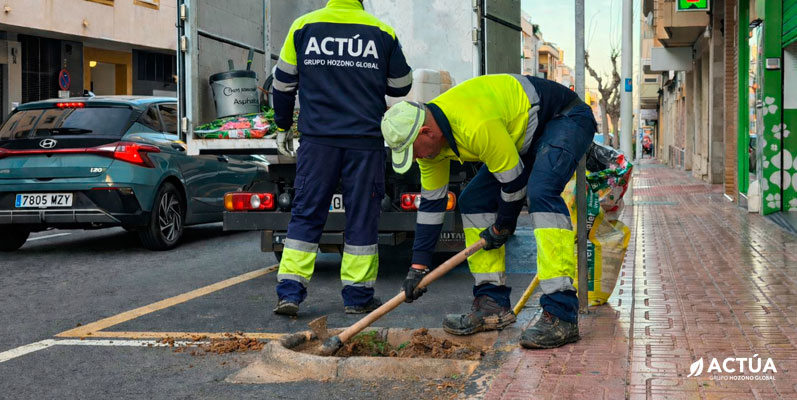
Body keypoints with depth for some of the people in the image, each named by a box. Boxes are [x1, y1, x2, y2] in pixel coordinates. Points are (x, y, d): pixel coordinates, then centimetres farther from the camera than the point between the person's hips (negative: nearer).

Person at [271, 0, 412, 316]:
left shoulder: (303, 26, 3)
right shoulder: (383, 32, 2)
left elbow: (283, 83, 9)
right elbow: (401, 86, 12)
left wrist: (282, 126, 22)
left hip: (317, 139, 1)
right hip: (365, 140, 0)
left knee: (306, 213, 6)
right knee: (362, 216, 6)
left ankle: (290, 293, 0)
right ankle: (358, 296, 11)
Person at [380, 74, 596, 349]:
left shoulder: (476, 126, -37)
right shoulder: (429, 139, -7)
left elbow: (514, 180, -25)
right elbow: (431, 202, 2)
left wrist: (503, 226, -8)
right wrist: (418, 266, 2)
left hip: (566, 119, -9)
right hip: (524, 138, 10)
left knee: (541, 193, -32)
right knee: (473, 202, 1)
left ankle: (561, 316, -34)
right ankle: (493, 304, 3)